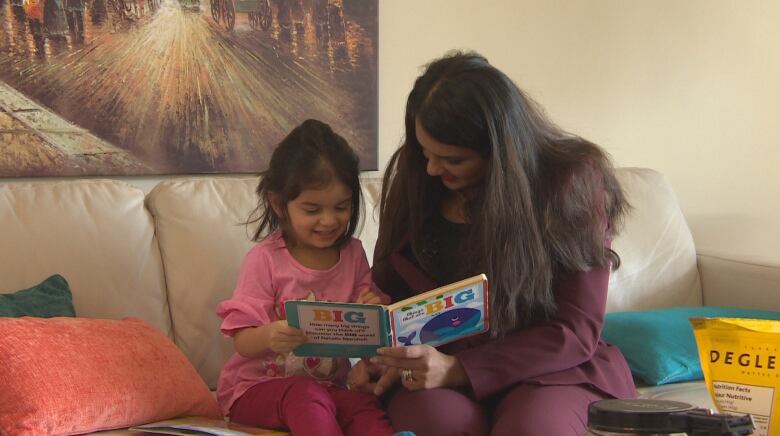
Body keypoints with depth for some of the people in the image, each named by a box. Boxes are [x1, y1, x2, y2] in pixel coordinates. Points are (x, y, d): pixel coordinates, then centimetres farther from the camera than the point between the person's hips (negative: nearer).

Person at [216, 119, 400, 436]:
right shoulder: (265, 259, -6)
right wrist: (269, 337, -34)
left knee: (365, 405, -30)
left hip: (329, 385, 3)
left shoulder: (353, 254, 6)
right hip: (257, 386, -3)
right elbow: (242, 343, -9)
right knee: (306, 396, -36)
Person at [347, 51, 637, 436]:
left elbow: (576, 331, -11)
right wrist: (386, 358, -9)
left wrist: (458, 370, -23)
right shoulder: (413, 175, 2)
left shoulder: (572, 178, -9)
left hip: (549, 370, -2)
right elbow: (389, 287, 14)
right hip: (435, 361, 2)